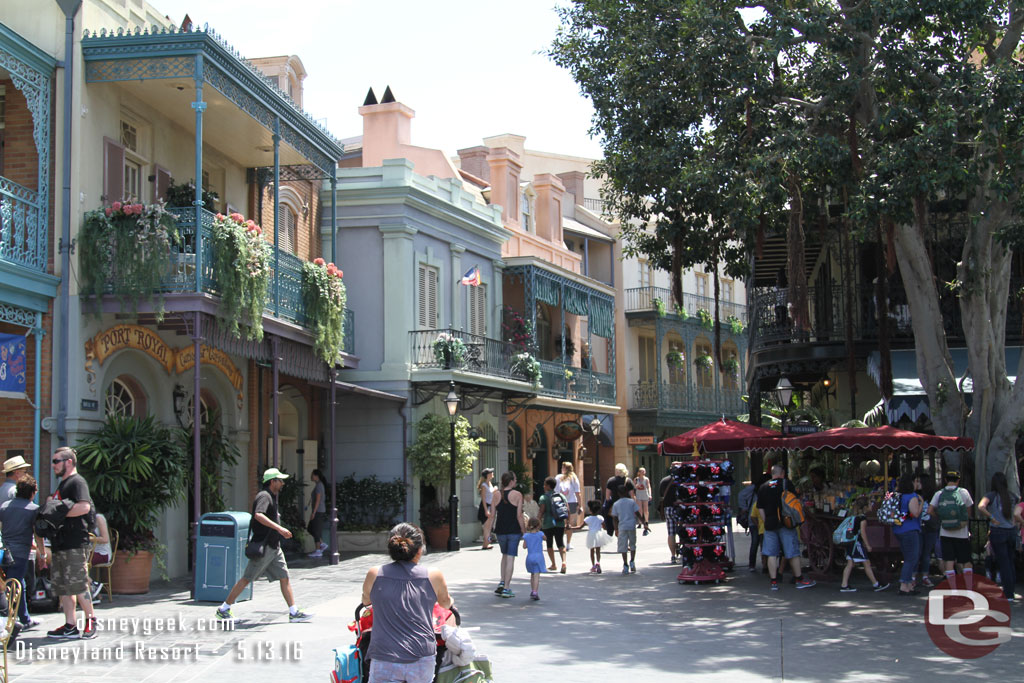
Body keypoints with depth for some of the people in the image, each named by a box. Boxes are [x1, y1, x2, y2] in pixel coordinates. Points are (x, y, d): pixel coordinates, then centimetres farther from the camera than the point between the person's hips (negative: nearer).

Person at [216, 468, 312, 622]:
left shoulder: (272, 497, 17)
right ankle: (223, 609, 8)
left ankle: (294, 613, 3)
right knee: (247, 579, -2)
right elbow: (258, 515, -32)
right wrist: (279, 528, -37)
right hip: (263, 546, -9)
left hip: (274, 547, 9)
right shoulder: (264, 496, -14)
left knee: (284, 577, 4)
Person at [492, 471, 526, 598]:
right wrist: (524, 532, -3)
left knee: (504, 555, 24)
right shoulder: (517, 495, -8)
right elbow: (519, 516, -10)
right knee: (510, 558, 0)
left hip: (500, 530, 4)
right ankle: (506, 588, -1)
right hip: (514, 531, -4)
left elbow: (492, 515, 4)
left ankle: (502, 582, 16)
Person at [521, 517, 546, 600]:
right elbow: (545, 538, 14)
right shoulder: (540, 534, -6)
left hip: (529, 557, 3)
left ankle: (532, 591, 28)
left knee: (532, 575, 19)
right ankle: (535, 592, -16)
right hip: (539, 557, -3)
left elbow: (524, 546, 4)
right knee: (536, 576, -6)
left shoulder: (526, 535, -1)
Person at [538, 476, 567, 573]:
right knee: (561, 544, 4)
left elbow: (542, 511, -13)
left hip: (548, 524, -3)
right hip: (560, 523, 3)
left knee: (550, 545, 11)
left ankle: (553, 565, 15)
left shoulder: (544, 497, -5)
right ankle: (563, 561, -19)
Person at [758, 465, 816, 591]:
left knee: (772, 554, 4)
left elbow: (760, 508, 9)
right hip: (785, 523, -3)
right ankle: (800, 579, 12)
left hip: (770, 524, 3)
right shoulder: (786, 483, -1)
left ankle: (774, 582, 3)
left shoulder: (763, 487, 9)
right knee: (793, 552, 5)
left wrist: (767, 521, 14)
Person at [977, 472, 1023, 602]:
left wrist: (991, 518, -14)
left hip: (998, 531, -4)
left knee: (1003, 563, 1)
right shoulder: (1012, 496, 5)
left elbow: (981, 507, -24)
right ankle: (1012, 591, 19)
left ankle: (1008, 595, 1)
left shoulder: (992, 495, -8)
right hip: (1012, 531, 4)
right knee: (1010, 562, 15)